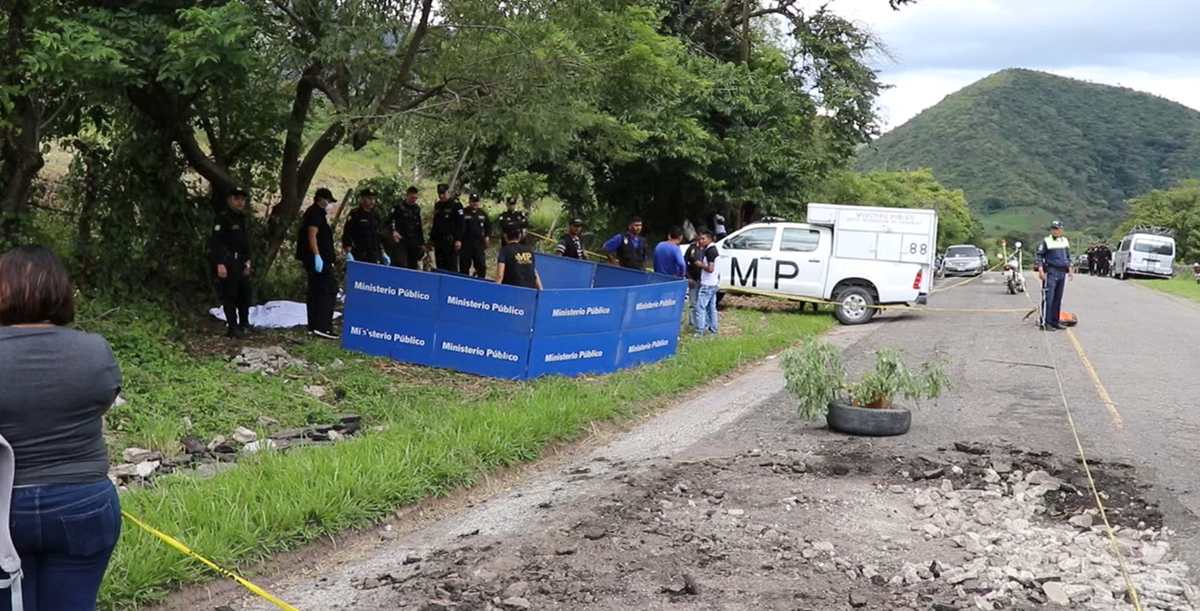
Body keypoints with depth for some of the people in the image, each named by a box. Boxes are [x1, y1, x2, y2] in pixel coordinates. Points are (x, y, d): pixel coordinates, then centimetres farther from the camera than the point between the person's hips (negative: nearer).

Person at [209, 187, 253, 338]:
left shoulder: (242, 218, 14)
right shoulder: (223, 217, -13)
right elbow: (216, 241, -19)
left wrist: (247, 260, 14)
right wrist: (220, 264, -24)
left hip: (240, 262, 9)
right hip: (226, 262, -9)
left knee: (245, 292, 12)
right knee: (230, 295, -5)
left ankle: (243, 324, 26)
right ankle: (233, 328, 0)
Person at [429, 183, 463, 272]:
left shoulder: (456, 205, -4)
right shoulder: (437, 205, 19)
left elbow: (460, 224, -10)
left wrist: (458, 240, -17)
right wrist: (431, 238, 21)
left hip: (450, 241, -7)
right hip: (438, 241, 7)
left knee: (451, 267, -9)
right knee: (440, 266, 7)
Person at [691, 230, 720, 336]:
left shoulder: (710, 251, -18)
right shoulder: (712, 249, 12)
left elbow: (710, 268, -24)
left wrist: (700, 264, -13)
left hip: (706, 285, -10)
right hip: (712, 284, 10)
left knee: (700, 307, -7)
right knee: (711, 307, 15)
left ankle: (700, 331, -7)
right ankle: (713, 329, 21)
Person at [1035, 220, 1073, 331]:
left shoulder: (1065, 241, 14)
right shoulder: (1046, 241, -5)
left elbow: (1068, 256, 24)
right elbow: (1038, 256, -8)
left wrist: (1070, 270, 19)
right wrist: (1040, 270, -17)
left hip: (1062, 273, 7)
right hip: (1050, 272, -7)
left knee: (1058, 298, 9)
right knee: (1048, 298, -11)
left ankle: (1054, 321, 15)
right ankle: (1045, 323, -11)